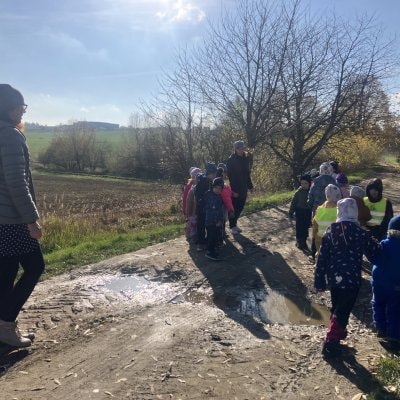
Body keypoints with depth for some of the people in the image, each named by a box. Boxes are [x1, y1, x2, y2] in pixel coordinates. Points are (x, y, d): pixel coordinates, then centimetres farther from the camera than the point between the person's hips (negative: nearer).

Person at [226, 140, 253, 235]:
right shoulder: (231, 160, -13)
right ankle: (232, 226, 16)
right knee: (234, 208, 2)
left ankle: (234, 224, 28)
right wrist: (233, 190, -18)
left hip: (243, 188, 6)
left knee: (240, 207, 12)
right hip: (235, 188, -6)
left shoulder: (246, 158, 5)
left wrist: (250, 185, 11)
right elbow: (230, 176, -15)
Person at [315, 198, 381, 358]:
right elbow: (375, 253, -3)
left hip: (334, 279, 4)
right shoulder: (360, 233, -12)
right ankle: (330, 344, 5)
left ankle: (336, 336, 35)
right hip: (351, 280, -4)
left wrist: (319, 282, 8)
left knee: (336, 309, 22)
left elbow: (321, 259, 1)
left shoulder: (330, 232, 0)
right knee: (342, 312, 5)